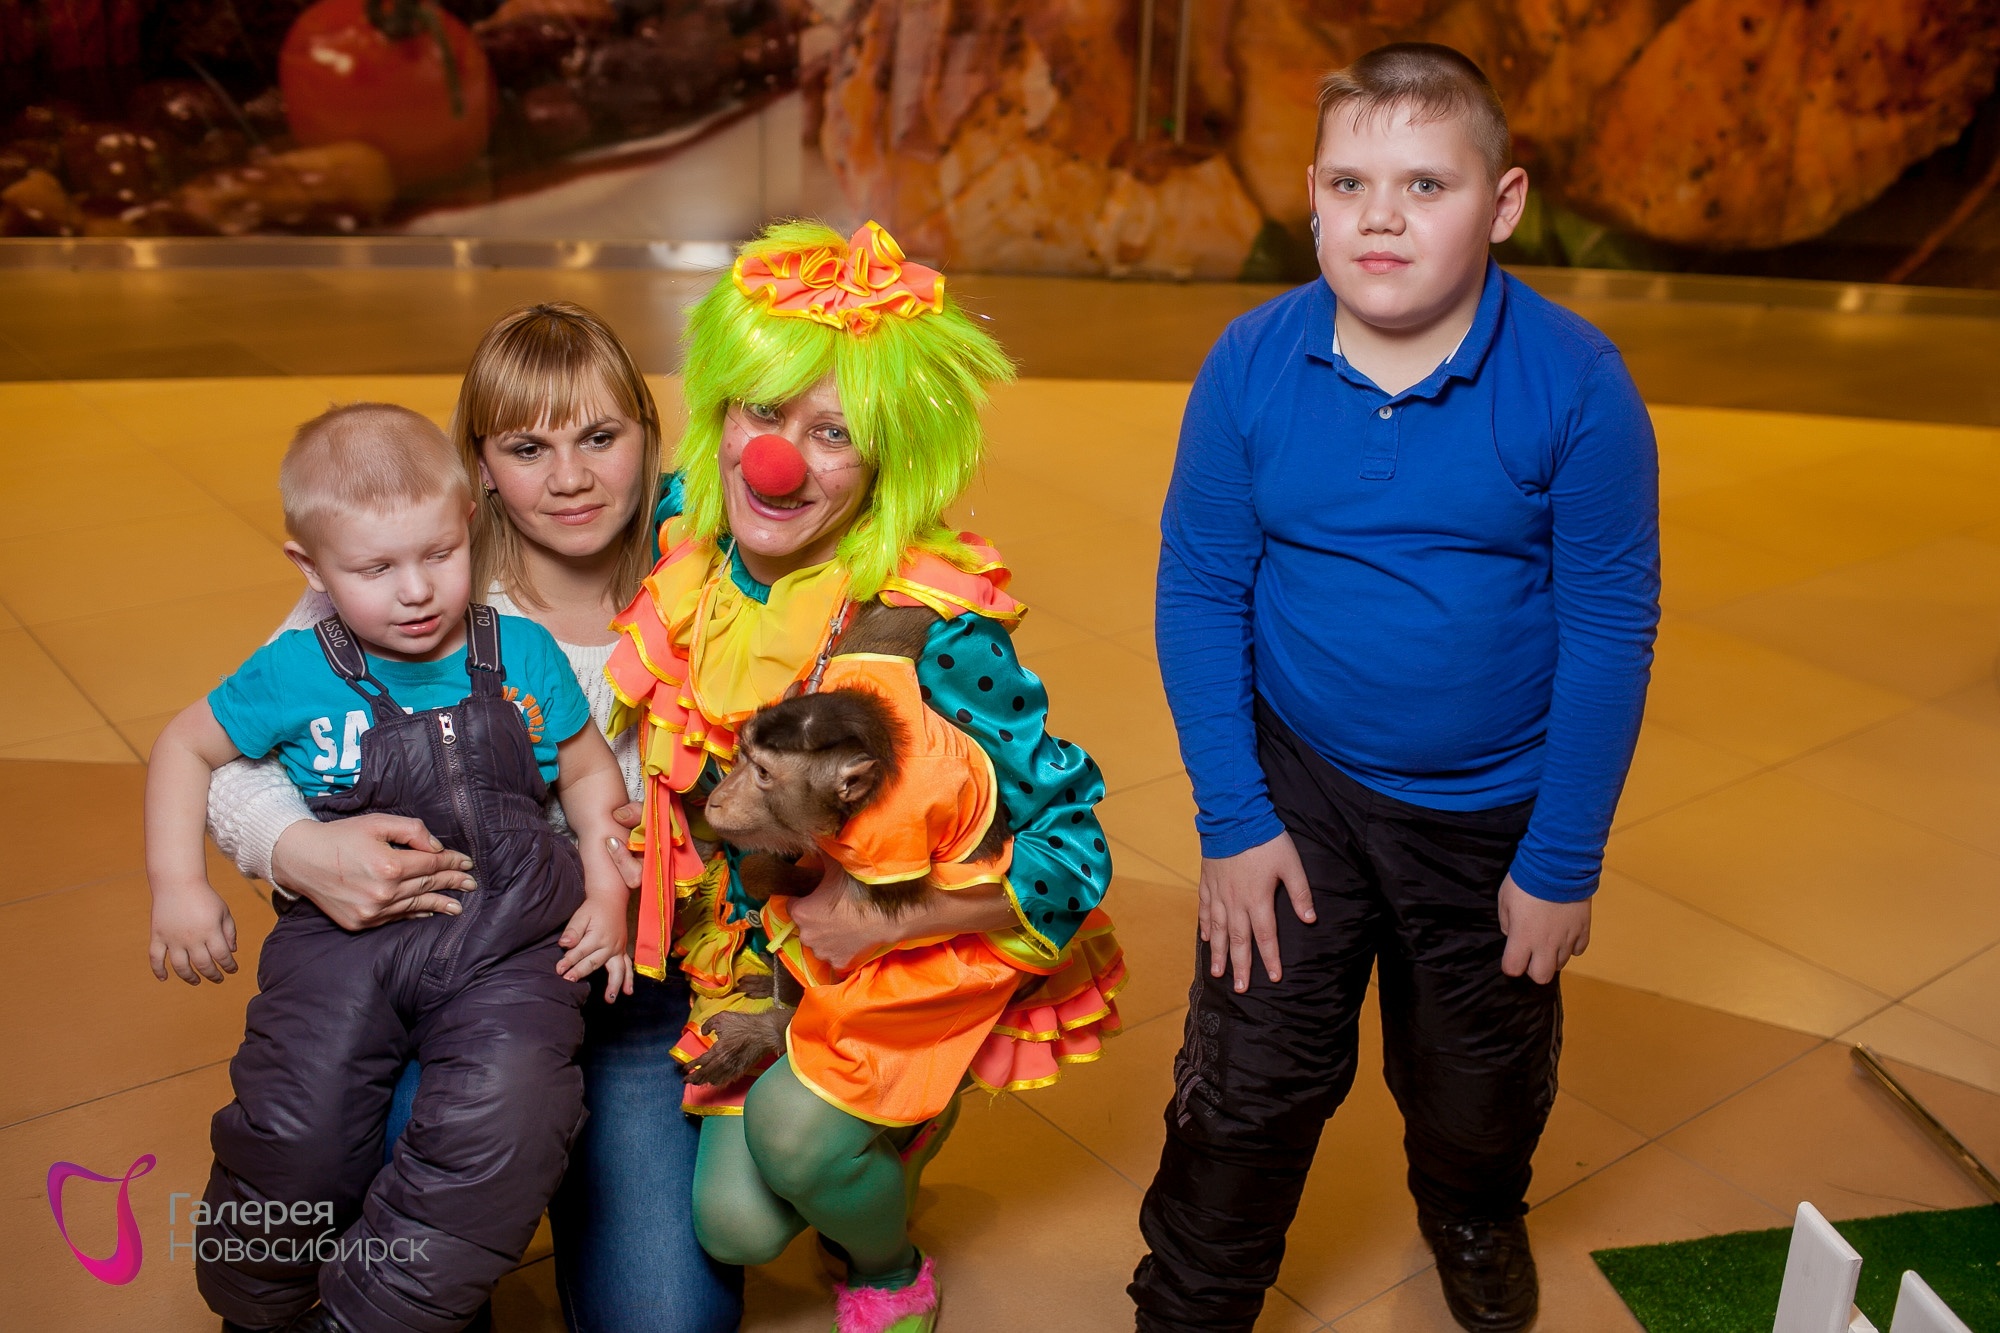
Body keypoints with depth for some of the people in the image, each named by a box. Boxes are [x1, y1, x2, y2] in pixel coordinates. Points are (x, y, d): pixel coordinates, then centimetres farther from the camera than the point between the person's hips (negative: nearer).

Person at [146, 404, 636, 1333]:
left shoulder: (523, 654, 5)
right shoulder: (298, 674, 2)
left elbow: (588, 770, 15)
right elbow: (187, 747, 17)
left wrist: (606, 884, 3)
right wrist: (177, 886, 8)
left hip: (508, 941, 0)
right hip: (346, 937, 0)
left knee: (501, 1119, -24)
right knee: (291, 1131, -16)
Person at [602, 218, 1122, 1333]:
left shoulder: (931, 629, -31)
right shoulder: (683, 547, -15)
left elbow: (1073, 850, -25)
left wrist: (883, 922, -25)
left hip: (924, 952, -4)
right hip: (755, 942, 5)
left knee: (793, 1133, -19)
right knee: (735, 1226, 0)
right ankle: (888, 1143, 36)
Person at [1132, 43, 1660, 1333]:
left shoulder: (1578, 383, -19)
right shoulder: (1250, 365, -14)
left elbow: (1611, 629, -13)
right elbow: (1199, 592, -8)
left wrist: (1564, 864, -9)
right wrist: (1233, 822, -9)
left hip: (1496, 809, 0)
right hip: (1302, 788, 0)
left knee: (1482, 1080, 22)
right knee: (1250, 1081, 6)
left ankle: (1474, 1219, 57)